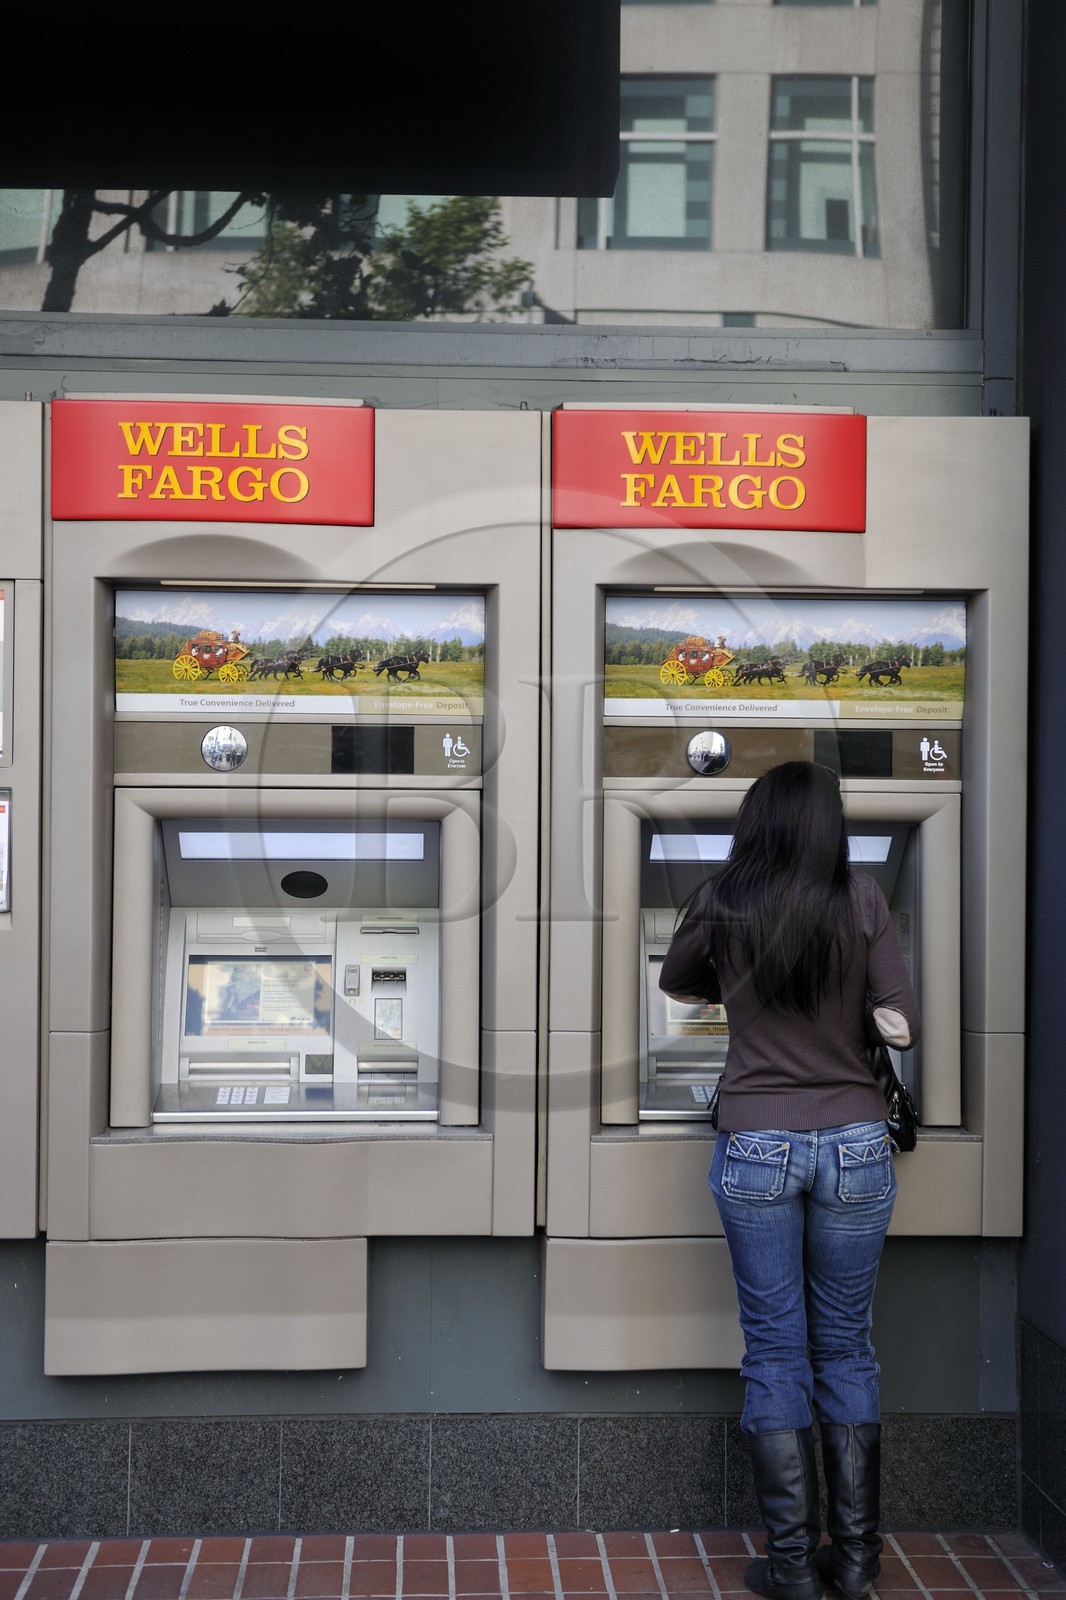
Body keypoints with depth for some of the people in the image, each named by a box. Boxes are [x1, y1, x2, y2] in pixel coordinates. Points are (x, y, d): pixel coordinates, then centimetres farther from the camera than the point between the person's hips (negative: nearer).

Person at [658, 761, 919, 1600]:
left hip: (755, 1145, -1)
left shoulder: (721, 904, -4)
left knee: (776, 1352, 8)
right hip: (856, 1143, 1)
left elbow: (676, 982, 14)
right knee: (847, 1348, 12)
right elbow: (902, 1024, -4)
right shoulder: (862, 900, -6)